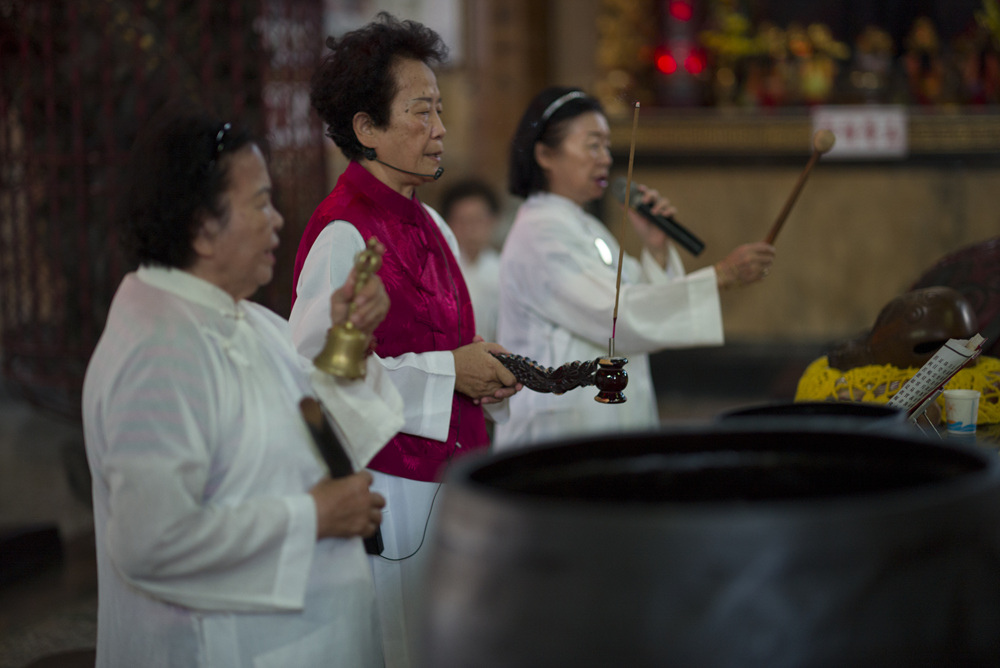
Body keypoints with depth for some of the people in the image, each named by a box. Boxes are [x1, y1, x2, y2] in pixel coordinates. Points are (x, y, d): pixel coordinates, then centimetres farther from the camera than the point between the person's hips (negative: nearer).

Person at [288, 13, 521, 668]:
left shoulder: (432, 227, 12)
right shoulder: (342, 234, -16)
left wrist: (485, 373, 4)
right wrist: (445, 372, -19)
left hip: (449, 479, 8)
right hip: (388, 486, -8)